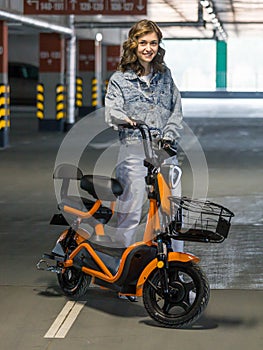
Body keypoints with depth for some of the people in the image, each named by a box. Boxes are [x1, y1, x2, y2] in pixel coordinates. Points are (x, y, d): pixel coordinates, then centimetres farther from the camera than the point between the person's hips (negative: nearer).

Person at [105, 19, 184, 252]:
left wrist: (169, 136, -1)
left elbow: (176, 109, 15)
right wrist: (124, 119, -32)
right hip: (134, 151, -3)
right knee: (130, 211, -4)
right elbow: (112, 109, -9)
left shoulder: (165, 75, 15)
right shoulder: (119, 79, 4)